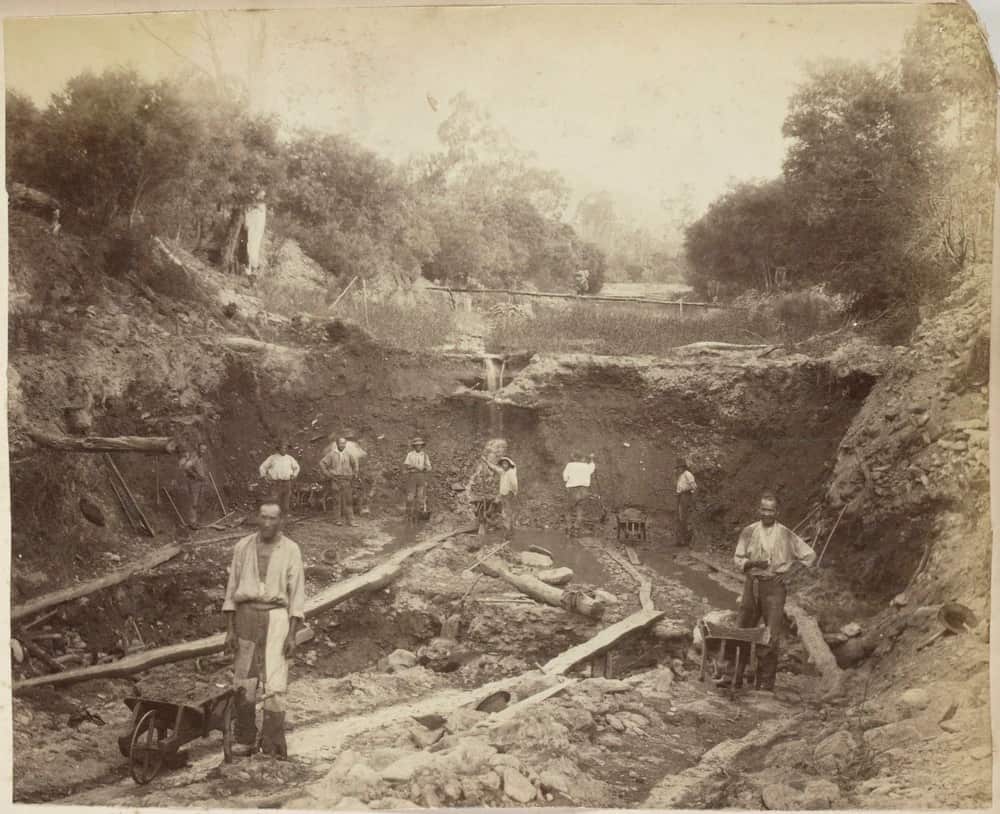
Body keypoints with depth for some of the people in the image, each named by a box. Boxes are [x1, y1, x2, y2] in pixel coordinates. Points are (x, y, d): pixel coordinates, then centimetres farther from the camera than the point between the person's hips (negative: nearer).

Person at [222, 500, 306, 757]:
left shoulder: (291, 550, -2)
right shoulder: (243, 547, 4)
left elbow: (297, 594, -2)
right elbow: (232, 589, 7)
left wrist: (292, 635, -9)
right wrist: (230, 629, 0)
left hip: (276, 617, -2)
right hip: (246, 616, 2)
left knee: (274, 683, -9)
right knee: (244, 683, 5)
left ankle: (273, 744, -4)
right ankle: (245, 741, 17)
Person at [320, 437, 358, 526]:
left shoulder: (348, 454, 8)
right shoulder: (331, 454, -2)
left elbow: (355, 464, 25)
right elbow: (322, 464, -5)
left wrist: (355, 474, 14)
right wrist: (328, 474, -8)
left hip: (347, 481, 3)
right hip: (336, 481, -3)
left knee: (348, 500, 0)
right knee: (337, 500, 1)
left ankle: (350, 520, 1)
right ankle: (338, 520, 8)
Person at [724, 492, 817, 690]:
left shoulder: (786, 535, 1)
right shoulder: (749, 532, 5)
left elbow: (809, 555, 8)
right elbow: (738, 559, 7)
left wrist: (790, 572, 0)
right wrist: (753, 563, -13)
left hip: (774, 586, -2)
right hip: (752, 584, 2)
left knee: (772, 635, -7)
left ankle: (765, 682, 1)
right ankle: (735, 676, 13)